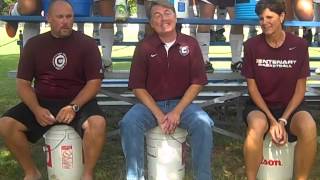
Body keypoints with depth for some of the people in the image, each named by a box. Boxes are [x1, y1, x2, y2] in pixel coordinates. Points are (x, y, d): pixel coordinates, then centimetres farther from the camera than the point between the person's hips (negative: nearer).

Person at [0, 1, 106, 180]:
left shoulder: (87, 43, -2)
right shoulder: (34, 44, 5)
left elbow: (94, 82, -6)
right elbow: (23, 83, 3)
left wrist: (73, 107, -21)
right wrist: (36, 109, -15)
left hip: (79, 101, -2)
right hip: (42, 102, 3)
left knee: (98, 123, -35)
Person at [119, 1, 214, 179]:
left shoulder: (190, 44, 0)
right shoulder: (144, 47, -1)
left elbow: (197, 82, -2)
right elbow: (138, 87, -3)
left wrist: (177, 111, -13)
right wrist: (158, 114, -15)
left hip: (182, 103, 0)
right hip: (150, 104, 0)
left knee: (204, 124, -28)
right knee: (129, 123, -28)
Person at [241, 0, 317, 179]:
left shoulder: (299, 45, -6)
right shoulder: (252, 45, -7)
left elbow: (300, 88, -2)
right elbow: (252, 87, -5)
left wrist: (283, 120, -14)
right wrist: (272, 120, -15)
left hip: (290, 106, 1)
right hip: (260, 105, 0)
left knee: (309, 128, -32)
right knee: (257, 127, -35)